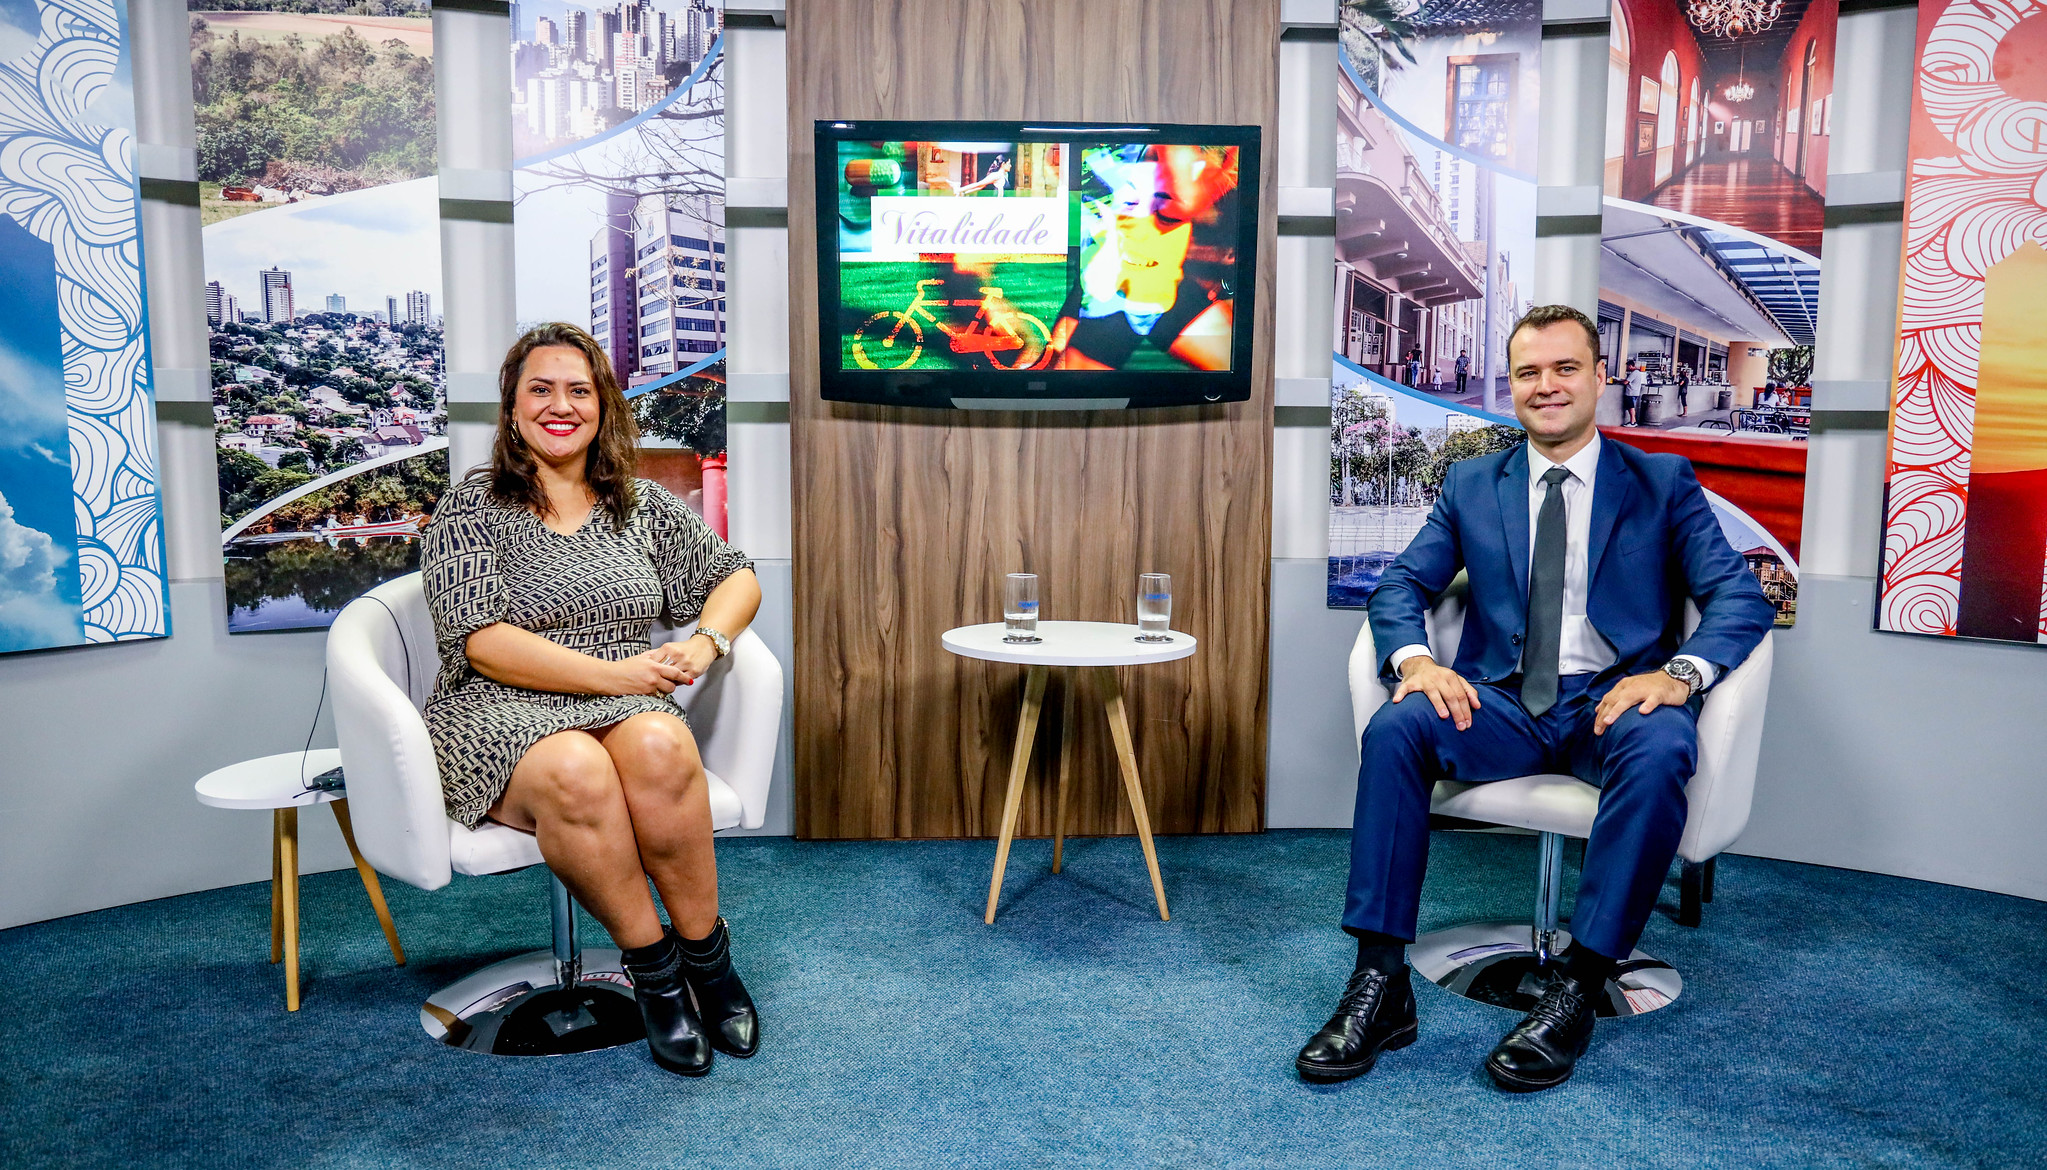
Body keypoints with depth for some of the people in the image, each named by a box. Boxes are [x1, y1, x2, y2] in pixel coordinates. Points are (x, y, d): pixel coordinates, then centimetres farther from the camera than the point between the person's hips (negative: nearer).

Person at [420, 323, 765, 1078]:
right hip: (501, 716, -2)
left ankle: (706, 953, -19)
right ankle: (654, 970, -20)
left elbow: (736, 577, 19)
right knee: (575, 772, -37)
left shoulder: (641, 504, 13)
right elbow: (484, 642, -9)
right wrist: (613, 674, -17)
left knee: (659, 746, -34)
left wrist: (707, 641, -4)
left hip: (628, 707, 3)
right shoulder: (470, 509, 2)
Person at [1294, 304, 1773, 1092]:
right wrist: (1414, 659, -16)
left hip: (1616, 701, -1)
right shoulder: (1472, 484, 15)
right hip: (1504, 703, 2)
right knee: (1395, 727, -28)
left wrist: (1680, 673, -22)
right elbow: (1402, 585, 8)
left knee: (1661, 750, -36)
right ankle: (1381, 984, -25)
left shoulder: (1664, 483, 9)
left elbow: (1741, 597, 0)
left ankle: (1577, 991, -27)